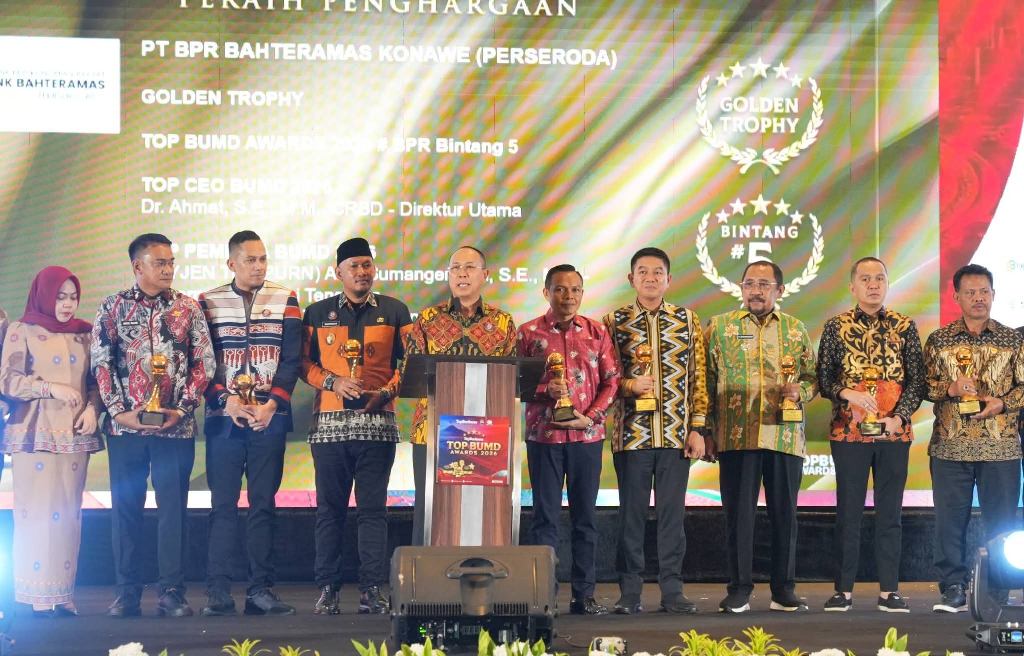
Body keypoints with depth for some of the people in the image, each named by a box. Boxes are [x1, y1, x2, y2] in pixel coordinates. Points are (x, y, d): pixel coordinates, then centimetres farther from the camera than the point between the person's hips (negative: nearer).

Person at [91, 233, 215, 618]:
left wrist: (182, 409, -7)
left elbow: (204, 362, 3)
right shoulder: (113, 308, 5)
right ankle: (127, 593, 12)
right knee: (125, 507, 4)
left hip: (176, 426, 0)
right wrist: (119, 410, -7)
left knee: (173, 508, 0)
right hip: (125, 425, 0)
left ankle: (172, 592, 6)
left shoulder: (188, 308, 6)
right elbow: (101, 362, 2)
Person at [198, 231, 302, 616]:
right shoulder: (209, 303, 7)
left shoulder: (285, 300, 8)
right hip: (223, 417, 0)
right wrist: (227, 401, -11)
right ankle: (218, 592, 1)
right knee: (222, 505, -1)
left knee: (263, 505, 1)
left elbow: (292, 360, 3)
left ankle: (261, 590, 4)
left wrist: (272, 405, -9)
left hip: (269, 418, 0)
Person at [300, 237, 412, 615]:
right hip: (329, 423, 1)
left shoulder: (394, 311, 9)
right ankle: (327, 589, 6)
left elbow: (409, 362, 8)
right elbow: (304, 362, 9)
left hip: (377, 422, -1)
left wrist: (387, 391, -7)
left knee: (373, 509, -1)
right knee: (329, 508, 2)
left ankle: (372, 590, 1)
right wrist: (332, 382, -8)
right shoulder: (318, 313, 11)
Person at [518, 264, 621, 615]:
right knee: (545, 516, 2)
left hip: (587, 435, 2)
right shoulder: (528, 333, 3)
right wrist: (545, 390, -15)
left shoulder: (597, 332, 7)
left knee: (585, 516, 5)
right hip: (543, 434, -1)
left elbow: (611, 380, 6)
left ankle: (584, 594, 11)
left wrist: (590, 416, -7)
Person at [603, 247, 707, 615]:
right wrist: (629, 385, -15)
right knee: (632, 513, 3)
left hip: (677, 434, 1)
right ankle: (629, 592, 10)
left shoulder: (687, 321, 8)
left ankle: (672, 590, 11)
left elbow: (698, 378, 7)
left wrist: (697, 429, 0)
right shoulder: (614, 322, 4)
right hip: (631, 433, -1)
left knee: (673, 512, 4)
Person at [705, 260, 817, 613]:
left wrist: (800, 390, -8)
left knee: (784, 514, 5)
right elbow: (707, 381, 6)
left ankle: (784, 589, 15)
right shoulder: (720, 326, 7)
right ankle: (739, 589, 10)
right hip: (736, 436, -1)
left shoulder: (796, 329, 12)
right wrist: (706, 431, 1)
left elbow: (812, 377, 15)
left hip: (785, 435, 2)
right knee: (738, 513, 1)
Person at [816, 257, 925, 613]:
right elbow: (822, 380, 2)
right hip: (848, 432, -1)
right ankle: (844, 589, 9)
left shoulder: (905, 327, 5)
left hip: (895, 433, 1)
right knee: (848, 512, 3)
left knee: (890, 512, 5)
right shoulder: (836, 327, 3)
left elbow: (917, 381, 3)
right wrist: (848, 393, -15)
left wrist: (899, 417, -10)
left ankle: (889, 590, 12)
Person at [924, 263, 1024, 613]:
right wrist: (950, 389, -12)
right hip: (950, 446, 0)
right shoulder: (938, 341, 8)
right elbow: (923, 384, 6)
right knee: (950, 519, 1)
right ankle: (953, 589, 10)